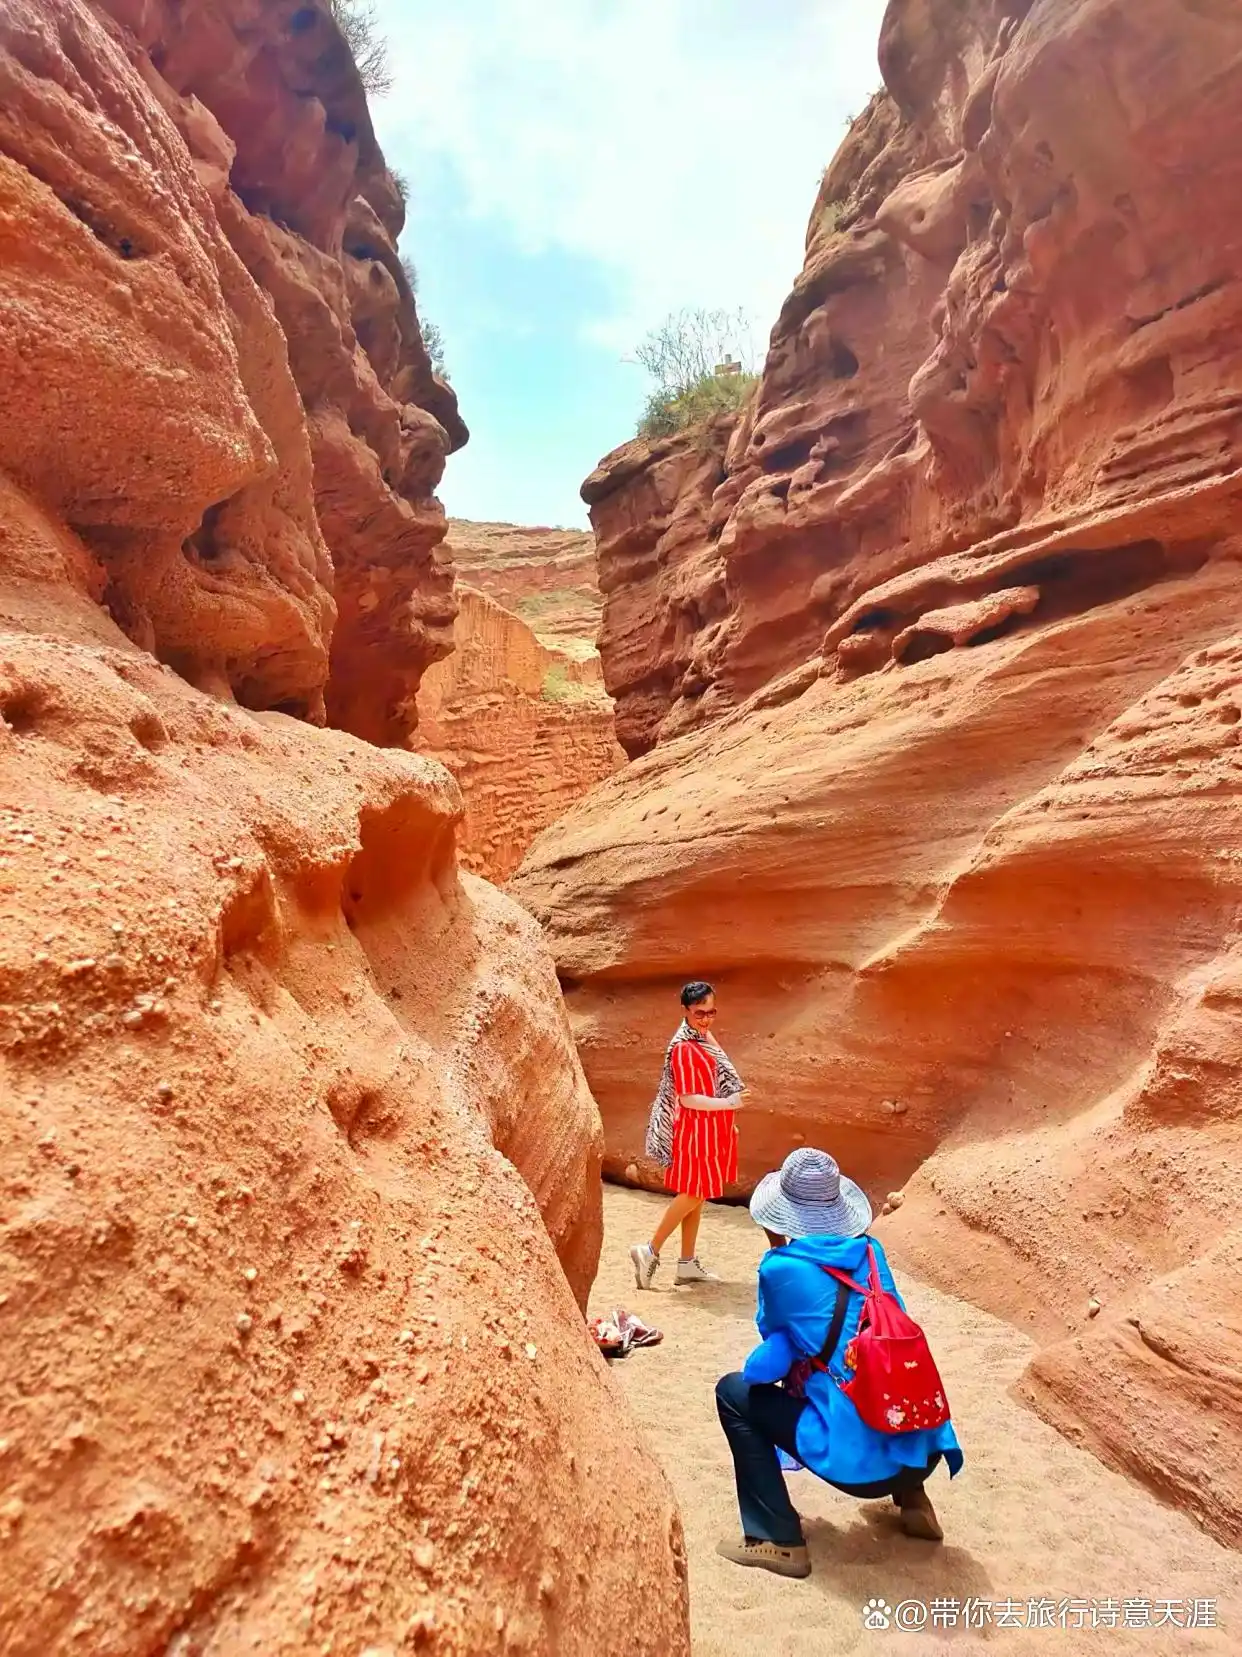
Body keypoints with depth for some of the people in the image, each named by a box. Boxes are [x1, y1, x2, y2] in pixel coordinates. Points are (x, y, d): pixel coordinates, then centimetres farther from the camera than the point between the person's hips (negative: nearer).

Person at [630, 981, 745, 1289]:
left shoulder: (705, 1038, 9)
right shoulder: (684, 1048, -21)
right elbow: (688, 1098, -24)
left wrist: (726, 1123, 16)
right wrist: (728, 1104, -20)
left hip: (709, 1130, 9)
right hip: (695, 1131, -9)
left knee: (696, 1196, 13)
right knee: (692, 1195, -2)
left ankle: (688, 1264, 22)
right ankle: (650, 1251, 7)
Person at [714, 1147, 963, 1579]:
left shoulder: (781, 1268, -10)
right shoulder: (871, 1252, 6)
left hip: (862, 1463, -6)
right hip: (923, 1451, 6)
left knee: (734, 1392, 10)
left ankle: (777, 1540, 6)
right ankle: (913, 1502, 31)